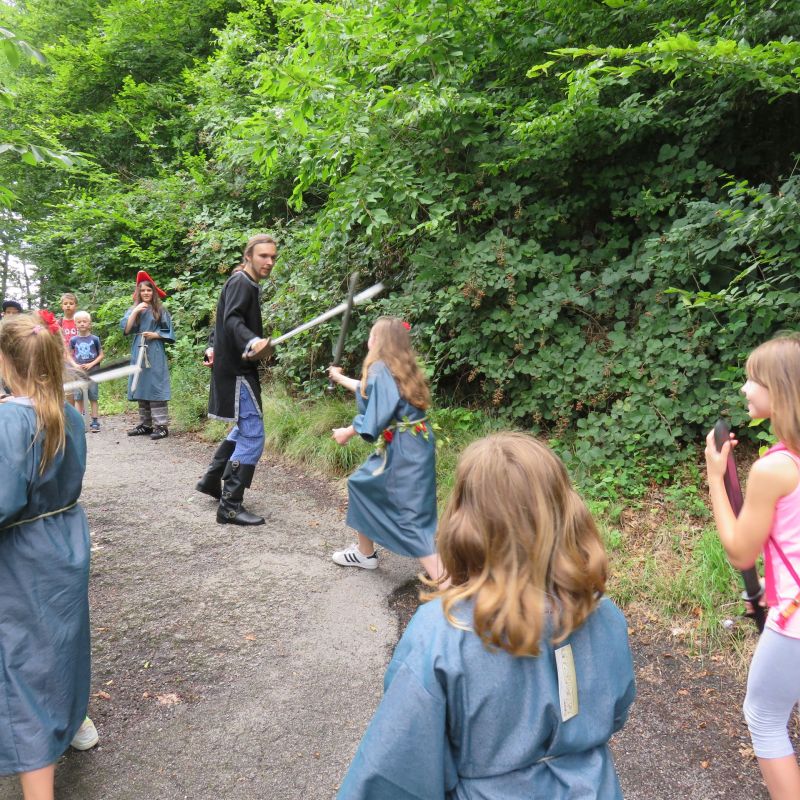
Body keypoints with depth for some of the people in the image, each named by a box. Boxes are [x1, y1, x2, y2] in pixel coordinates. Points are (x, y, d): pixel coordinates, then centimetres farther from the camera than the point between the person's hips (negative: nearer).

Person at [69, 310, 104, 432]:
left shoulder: (95, 339, -2)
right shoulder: (73, 340, 3)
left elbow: (101, 355, 1)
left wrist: (91, 364, -12)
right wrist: (76, 366, -8)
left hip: (92, 373, -1)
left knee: (93, 398, 3)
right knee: (78, 398, 4)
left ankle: (95, 422, 8)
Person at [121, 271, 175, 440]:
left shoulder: (161, 311, 3)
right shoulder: (133, 310, 12)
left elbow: (169, 334, 4)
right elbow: (126, 329, -2)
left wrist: (155, 334, -11)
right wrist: (135, 311, -7)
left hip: (155, 354, -4)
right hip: (138, 353, 4)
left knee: (155, 387, -8)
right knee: (141, 388, 6)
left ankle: (161, 426, -8)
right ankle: (145, 424, 14)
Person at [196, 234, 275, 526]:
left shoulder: (246, 284, 15)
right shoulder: (241, 282, -14)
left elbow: (224, 319, 25)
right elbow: (232, 320, -31)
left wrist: (214, 346, 30)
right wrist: (251, 342, -49)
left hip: (236, 368, 11)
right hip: (236, 370, -11)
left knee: (244, 429, 23)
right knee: (253, 437, -11)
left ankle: (210, 480, 33)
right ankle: (230, 507, -6)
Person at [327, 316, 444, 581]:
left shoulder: (380, 369, -15)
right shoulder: (398, 368, 14)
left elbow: (378, 415, -22)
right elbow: (370, 391, 33)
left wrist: (349, 432, -5)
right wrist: (340, 378, 49)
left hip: (404, 452, -10)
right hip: (400, 448, 10)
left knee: (413, 519, -10)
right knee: (361, 484, 25)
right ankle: (365, 553, 41)